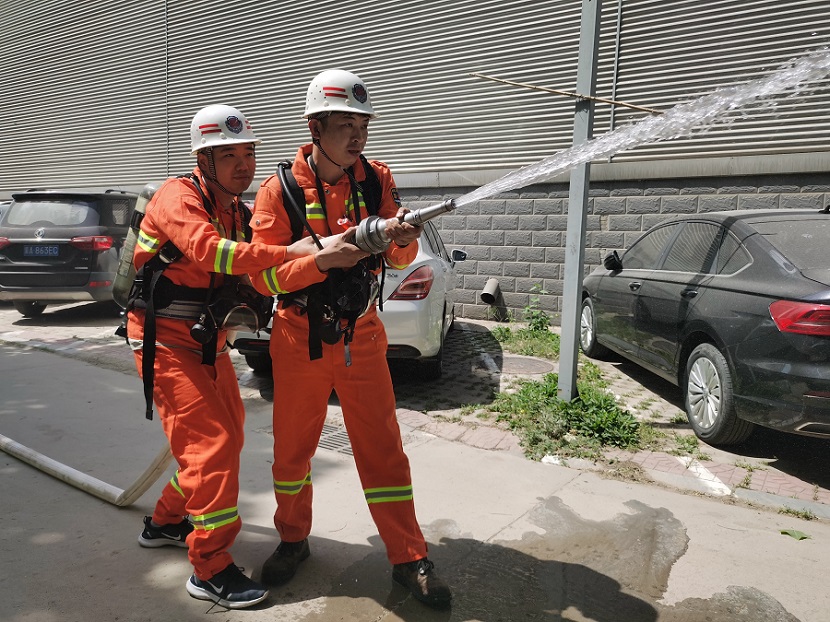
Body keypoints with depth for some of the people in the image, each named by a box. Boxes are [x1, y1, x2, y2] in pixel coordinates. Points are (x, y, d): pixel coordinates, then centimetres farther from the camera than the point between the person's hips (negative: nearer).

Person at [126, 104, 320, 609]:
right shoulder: (179, 196, -15)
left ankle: (167, 522, 34)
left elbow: (240, 274, 16)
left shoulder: (237, 211, 9)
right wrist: (288, 251, -34)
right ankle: (209, 569, 0)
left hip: (208, 342, 8)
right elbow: (206, 250, -33)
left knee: (227, 437, 14)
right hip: (166, 343, -8)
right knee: (211, 442, -13)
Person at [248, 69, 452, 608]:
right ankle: (294, 540, 37)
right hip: (299, 340, -1)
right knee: (293, 448, 13)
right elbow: (262, 273, -13)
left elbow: (399, 259, -1)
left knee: (383, 448, 5)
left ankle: (409, 559, 19)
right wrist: (323, 259, -29)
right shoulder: (280, 190, -8)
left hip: (361, 335, 1)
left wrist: (402, 238, -25)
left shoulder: (376, 178, -1)